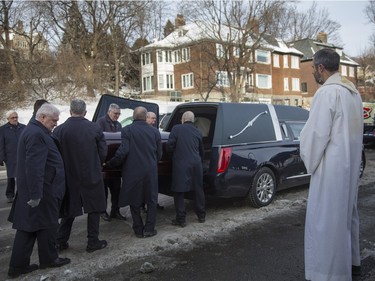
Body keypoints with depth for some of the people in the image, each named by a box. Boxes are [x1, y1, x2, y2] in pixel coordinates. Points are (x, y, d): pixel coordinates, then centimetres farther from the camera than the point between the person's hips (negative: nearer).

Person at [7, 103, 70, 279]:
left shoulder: (34, 131, 14)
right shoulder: (36, 134, -20)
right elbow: (34, 166, -26)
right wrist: (36, 194, -26)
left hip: (38, 189, 10)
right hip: (43, 190, -10)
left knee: (28, 227, 13)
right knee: (46, 225, 6)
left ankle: (18, 265, 20)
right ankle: (48, 259, 23)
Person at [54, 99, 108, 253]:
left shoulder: (59, 130, -7)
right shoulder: (95, 128, -9)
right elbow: (103, 153, -5)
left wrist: (68, 168, 14)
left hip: (69, 177, 2)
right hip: (91, 176, -2)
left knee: (69, 210, 17)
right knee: (94, 209, 11)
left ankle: (60, 241, 23)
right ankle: (93, 242, 16)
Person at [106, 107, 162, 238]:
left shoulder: (127, 130, -8)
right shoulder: (154, 131, 2)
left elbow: (123, 151, -16)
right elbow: (159, 153, 5)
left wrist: (110, 163, -3)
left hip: (133, 172, -2)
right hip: (151, 172, 2)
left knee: (135, 202, 11)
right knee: (151, 200, 15)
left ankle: (138, 230, 17)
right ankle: (149, 228, 16)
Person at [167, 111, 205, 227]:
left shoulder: (176, 129, -3)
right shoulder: (197, 132, 11)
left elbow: (170, 146, -9)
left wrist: (174, 154, 10)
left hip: (181, 164, -4)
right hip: (196, 164, 5)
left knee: (179, 192, 4)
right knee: (198, 190, 16)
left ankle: (181, 219, 6)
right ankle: (201, 216, 26)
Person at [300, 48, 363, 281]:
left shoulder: (327, 92, -17)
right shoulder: (353, 91, 11)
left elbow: (317, 132, -19)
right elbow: (353, 129, 13)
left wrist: (310, 162, -6)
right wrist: (353, 159, 17)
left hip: (332, 166, -9)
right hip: (350, 163, 9)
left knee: (326, 219, -1)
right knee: (346, 213, 20)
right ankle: (351, 262, 34)